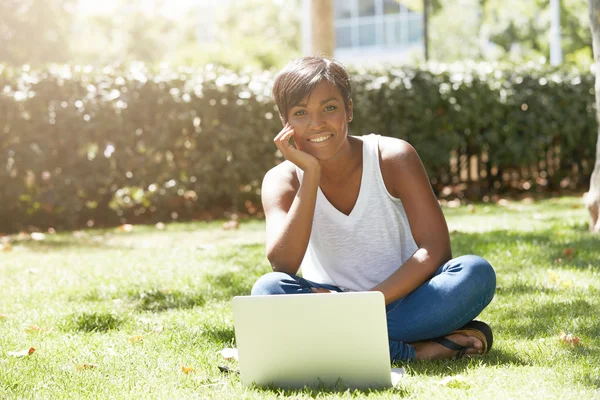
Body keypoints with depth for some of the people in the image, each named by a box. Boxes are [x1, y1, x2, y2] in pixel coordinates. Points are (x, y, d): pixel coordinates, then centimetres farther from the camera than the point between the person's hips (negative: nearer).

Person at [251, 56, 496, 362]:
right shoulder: (282, 180, -5)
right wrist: (311, 174, -25)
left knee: (476, 273, -27)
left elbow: (435, 250, -15)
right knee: (269, 289, -30)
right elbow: (282, 265, -23)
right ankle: (419, 349, -30)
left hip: (401, 302, 0)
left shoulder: (393, 158, -8)